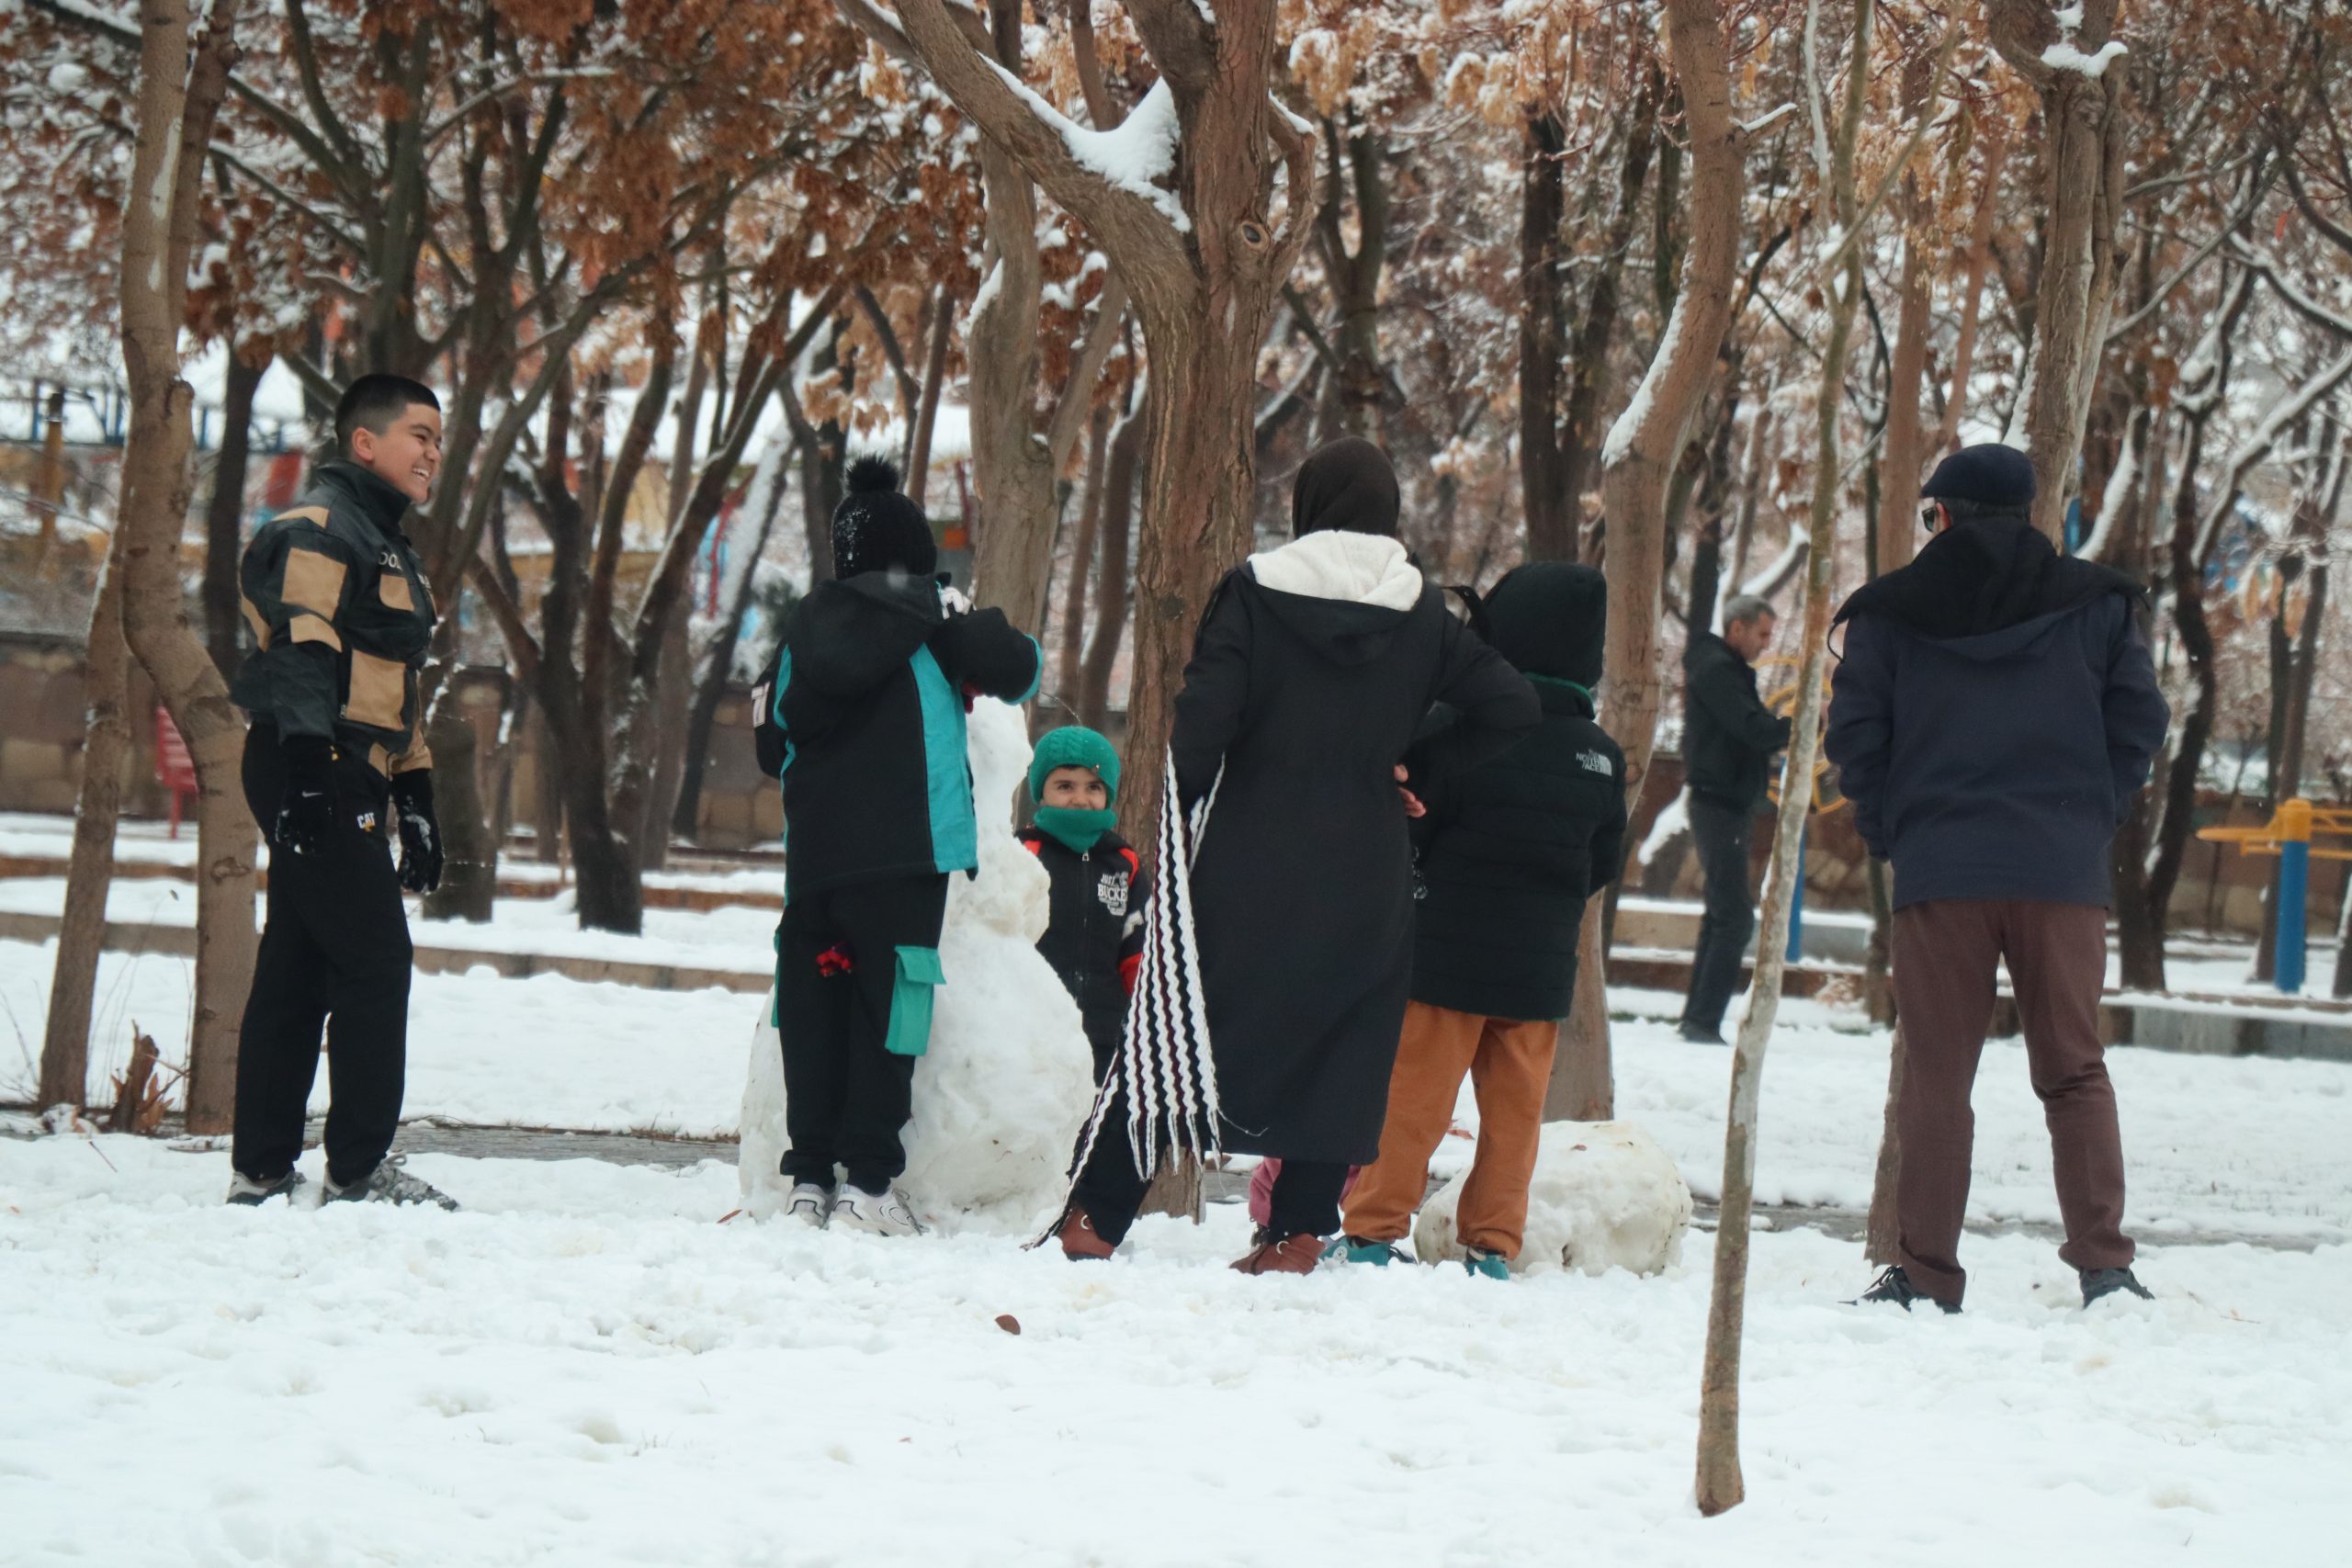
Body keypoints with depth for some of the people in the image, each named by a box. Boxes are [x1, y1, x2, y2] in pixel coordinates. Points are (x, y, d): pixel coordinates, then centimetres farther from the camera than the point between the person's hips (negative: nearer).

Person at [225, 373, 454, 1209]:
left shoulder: (386, 546, 25)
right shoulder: (316, 528, -7)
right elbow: (296, 649, -19)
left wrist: (416, 796, 25)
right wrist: (306, 763, -28)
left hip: (349, 785, 10)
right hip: (314, 774, -10)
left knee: (297, 972, 9)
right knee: (375, 962, -11)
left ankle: (262, 1171, 11)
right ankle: (360, 1169, -9)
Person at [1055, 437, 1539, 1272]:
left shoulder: (1254, 592, -5)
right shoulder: (1422, 616, 3)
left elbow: (1201, 724, -11)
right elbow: (1512, 707, 1)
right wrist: (1418, 768, 9)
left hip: (1248, 863, -1)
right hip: (1364, 878, 1)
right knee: (1339, 1045, 9)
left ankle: (1096, 1214, 7)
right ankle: (1299, 1229, 3)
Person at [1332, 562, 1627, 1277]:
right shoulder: (1602, 756, 2)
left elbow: (1412, 823, -10)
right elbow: (1605, 862, 11)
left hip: (1449, 955, -4)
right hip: (1541, 965, 4)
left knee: (1412, 1096, 2)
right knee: (1515, 1105, 10)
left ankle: (1374, 1228, 5)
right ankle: (1493, 1242, 11)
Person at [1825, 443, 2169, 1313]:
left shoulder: (1890, 612, 3)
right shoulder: (2097, 604, 6)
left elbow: (1854, 736, 1)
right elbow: (2139, 725, 4)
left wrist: (1891, 833, 13)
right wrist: (2091, 817, 13)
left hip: (1938, 873, -1)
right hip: (2065, 873, 1)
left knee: (1935, 1077, 3)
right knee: (2075, 1073, 7)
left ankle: (1926, 1274, 2)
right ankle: (2104, 1264, -2)